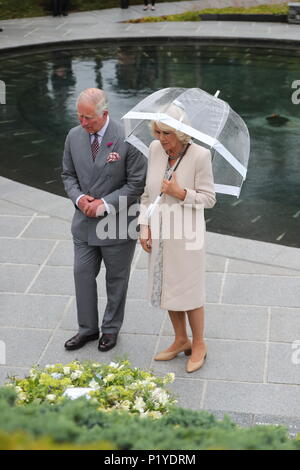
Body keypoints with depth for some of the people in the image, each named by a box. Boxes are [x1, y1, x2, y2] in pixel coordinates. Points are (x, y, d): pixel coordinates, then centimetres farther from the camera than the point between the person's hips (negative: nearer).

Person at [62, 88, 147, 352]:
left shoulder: (127, 139, -17)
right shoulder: (74, 136, -2)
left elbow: (137, 184, -14)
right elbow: (68, 175, 9)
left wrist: (105, 204, -19)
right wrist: (79, 198, -10)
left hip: (117, 223, -4)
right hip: (85, 222, 4)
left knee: (116, 279, 12)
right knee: (83, 275, 10)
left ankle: (111, 329, 31)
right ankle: (88, 328, 27)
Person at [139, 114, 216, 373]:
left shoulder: (200, 155, -19)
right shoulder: (155, 149, -5)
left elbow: (208, 198, -12)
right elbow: (148, 191, 6)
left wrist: (180, 193, -27)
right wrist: (144, 226, 1)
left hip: (186, 234, -5)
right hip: (159, 233, 5)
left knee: (189, 290, 7)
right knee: (167, 287, 16)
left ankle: (199, 345, 27)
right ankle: (181, 340, 35)